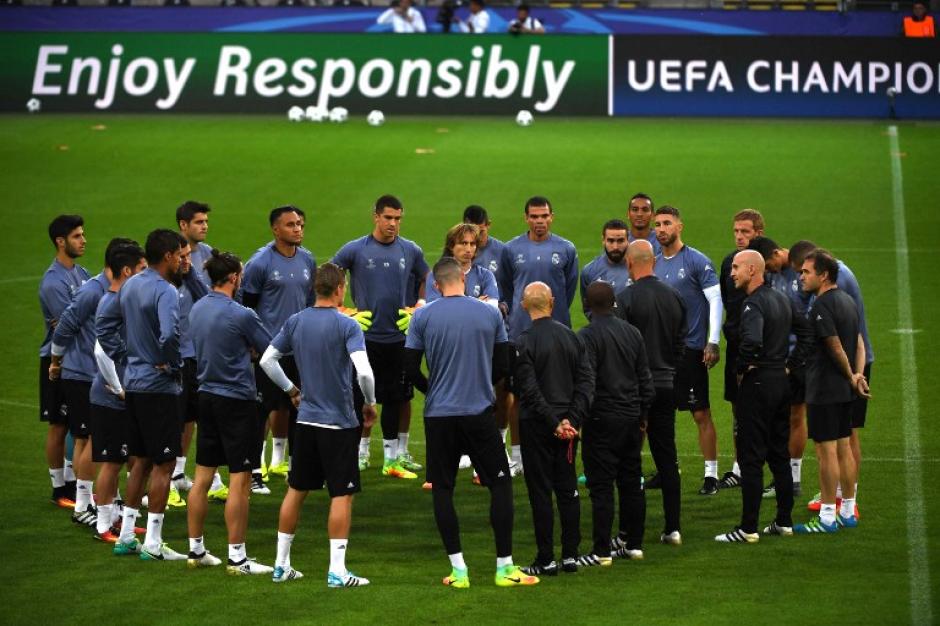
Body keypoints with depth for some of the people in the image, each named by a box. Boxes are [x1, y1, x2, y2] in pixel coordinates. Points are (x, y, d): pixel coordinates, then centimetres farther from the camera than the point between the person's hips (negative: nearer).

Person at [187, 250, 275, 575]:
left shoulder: (197, 309, 6)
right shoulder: (241, 315, -17)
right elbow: (270, 350, -5)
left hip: (206, 395, 8)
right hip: (237, 399, -8)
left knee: (203, 477, 12)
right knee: (240, 481, -2)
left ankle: (196, 550, 19)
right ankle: (237, 558, -1)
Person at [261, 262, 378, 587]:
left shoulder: (296, 322, 2)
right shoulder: (346, 326, -14)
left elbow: (267, 360, 8)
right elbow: (364, 371, -23)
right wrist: (370, 404, -6)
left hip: (306, 420, 5)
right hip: (339, 422, -5)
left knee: (296, 490, 15)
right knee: (342, 495, 0)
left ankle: (281, 564, 20)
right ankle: (337, 571, -2)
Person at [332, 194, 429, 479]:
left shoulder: (411, 251, 3)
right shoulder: (355, 250, -4)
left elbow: (425, 280, 18)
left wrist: (418, 308, 4)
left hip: (399, 336, 2)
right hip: (365, 335, -2)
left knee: (398, 397, 6)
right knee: (363, 397, 3)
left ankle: (396, 454, 14)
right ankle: (361, 452, 12)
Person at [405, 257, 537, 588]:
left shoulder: (423, 317, -4)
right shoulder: (490, 313, -1)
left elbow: (410, 368, -2)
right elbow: (503, 365, 4)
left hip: (438, 414, 0)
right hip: (480, 412, 0)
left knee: (442, 488, 9)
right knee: (500, 484, 9)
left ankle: (458, 570, 4)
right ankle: (505, 567, 6)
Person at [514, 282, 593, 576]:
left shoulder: (524, 342, -12)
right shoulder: (571, 336, 5)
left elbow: (530, 391, -17)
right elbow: (587, 379, 1)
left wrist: (554, 423, -13)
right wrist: (571, 418, -4)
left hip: (536, 426, -5)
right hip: (567, 423, 5)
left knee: (540, 492, 0)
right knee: (568, 489, 11)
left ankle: (546, 560, 2)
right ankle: (571, 555, 13)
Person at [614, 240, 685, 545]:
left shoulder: (625, 299, -13)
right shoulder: (674, 297, 5)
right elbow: (681, 343, 12)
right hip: (666, 386, 5)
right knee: (667, 457, 11)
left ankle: (628, 532, -2)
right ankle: (672, 528, 13)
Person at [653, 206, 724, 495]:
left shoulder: (696, 261, -7)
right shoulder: (654, 263, 11)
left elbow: (716, 300, -9)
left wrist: (712, 343, -14)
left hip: (690, 349, -6)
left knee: (701, 414, -3)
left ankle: (711, 474, 2)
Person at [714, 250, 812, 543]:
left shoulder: (753, 304, -17)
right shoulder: (781, 299, 12)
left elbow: (752, 341, -34)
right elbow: (806, 334, 20)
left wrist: (741, 369, -17)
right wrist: (789, 363, 15)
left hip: (757, 384, -9)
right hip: (781, 383, 9)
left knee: (750, 458, -5)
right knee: (780, 455, 15)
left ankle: (748, 528, -4)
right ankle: (784, 521, 19)